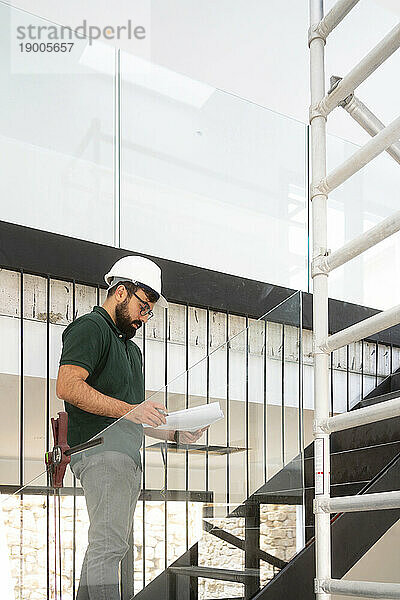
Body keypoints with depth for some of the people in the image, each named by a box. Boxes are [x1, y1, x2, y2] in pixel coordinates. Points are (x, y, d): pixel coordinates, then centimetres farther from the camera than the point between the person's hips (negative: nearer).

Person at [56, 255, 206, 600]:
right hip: (100, 447, -10)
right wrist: (129, 410, -20)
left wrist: (176, 435, 15)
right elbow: (67, 386, -16)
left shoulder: (132, 348, 30)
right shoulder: (91, 327, 0)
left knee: (108, 547, 8)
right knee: (109, 545, -16)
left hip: (127, 455, 10)